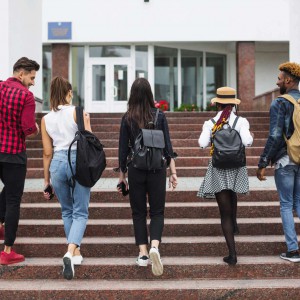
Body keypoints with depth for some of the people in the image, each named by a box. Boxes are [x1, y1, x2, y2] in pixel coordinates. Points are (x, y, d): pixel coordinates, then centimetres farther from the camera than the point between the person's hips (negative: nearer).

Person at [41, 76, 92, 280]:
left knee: (67, 212, 20)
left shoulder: (46, 119, 5)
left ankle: (76, 252, 25)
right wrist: (87, 122, 11)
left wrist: (47, 180, 13)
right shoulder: (77, 112, -4)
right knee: (80, 213, 3)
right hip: (78, 161, -3)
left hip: (58, 163, 3)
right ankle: (70, 252, -19)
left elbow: (47, 153, 7)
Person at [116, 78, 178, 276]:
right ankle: (154, 246, -14)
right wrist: (173, 172, 2)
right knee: (157, 211, 8)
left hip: (135, 170, 0)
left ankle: (143, 253, 10)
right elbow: (167, 146, -2)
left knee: (139, 212, 12)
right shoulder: (160, 116, -2)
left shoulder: (127, 118, -2)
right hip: (157, 169, 0)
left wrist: (122, 175, 10)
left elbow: (123, 148, 1)